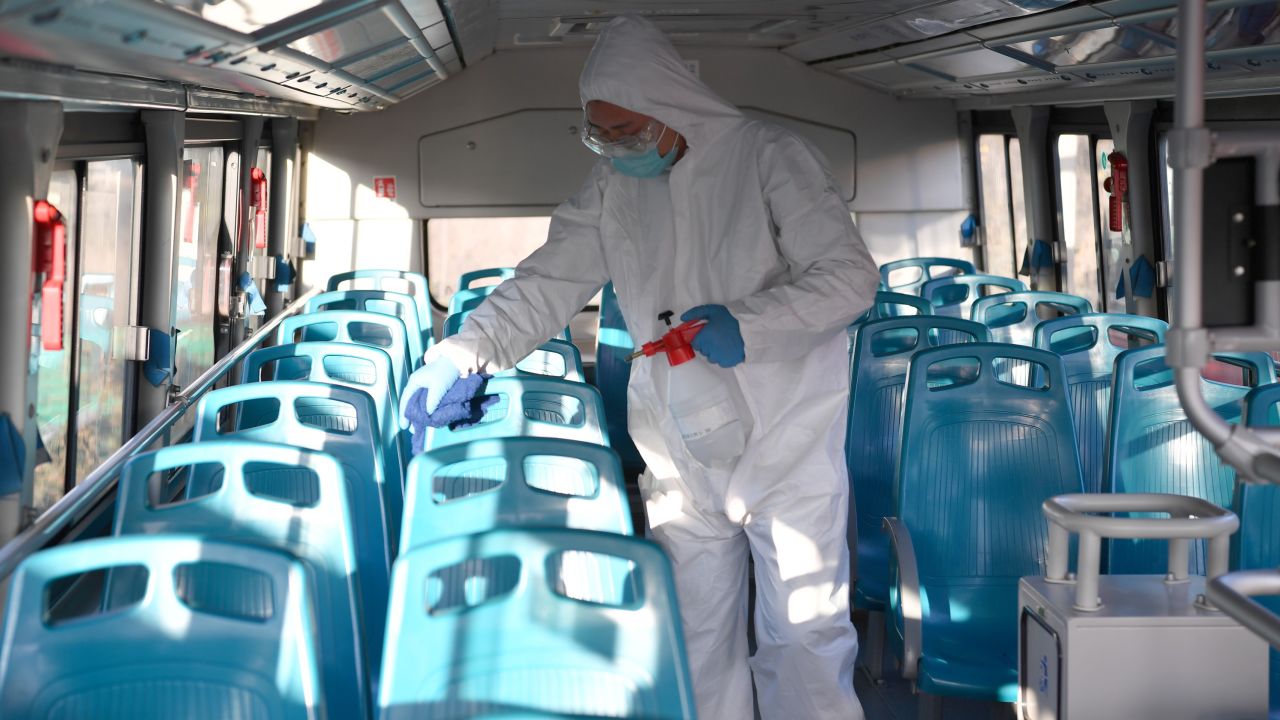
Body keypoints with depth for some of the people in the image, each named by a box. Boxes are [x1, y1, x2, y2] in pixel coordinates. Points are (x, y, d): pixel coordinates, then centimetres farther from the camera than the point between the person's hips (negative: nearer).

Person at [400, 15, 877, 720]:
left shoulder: (767, 155, -10)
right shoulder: (611, 186, 4)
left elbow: (849, 276, -13)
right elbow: (548, 282, 2)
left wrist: (748, 323, -26)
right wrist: (463, 352, -12)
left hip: (787, 444, -4)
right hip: (679, 455, 4)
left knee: (803, 634, 4)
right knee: (696, 635, 10)